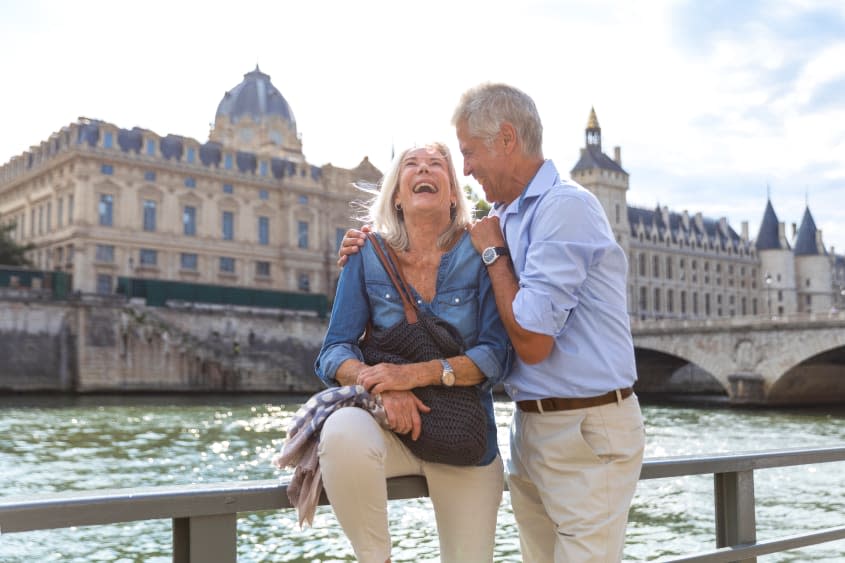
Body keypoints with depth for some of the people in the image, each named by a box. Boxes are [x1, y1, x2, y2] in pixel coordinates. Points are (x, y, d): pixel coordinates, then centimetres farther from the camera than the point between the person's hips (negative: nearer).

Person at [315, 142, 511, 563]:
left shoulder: (479, 255, -4)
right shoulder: (368, 256, -1)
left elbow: (496, 356, -10)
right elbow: (334, 353, -3)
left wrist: (416, 373, -24)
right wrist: (381, 388, -24)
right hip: (390, 425, 0)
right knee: (344, 431, -34)